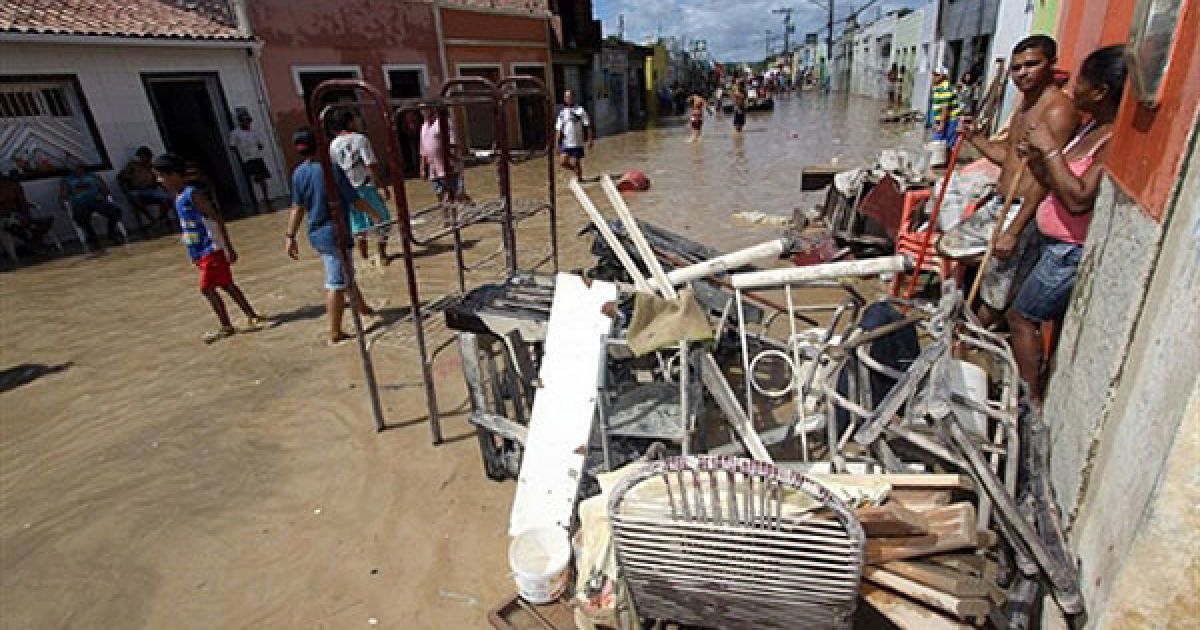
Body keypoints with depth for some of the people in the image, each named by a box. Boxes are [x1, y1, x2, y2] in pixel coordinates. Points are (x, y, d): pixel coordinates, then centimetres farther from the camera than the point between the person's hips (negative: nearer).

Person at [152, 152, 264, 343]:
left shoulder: (193, 194, -15)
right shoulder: (178, 197, 14)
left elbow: (216, 219, -19)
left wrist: (228, 248, -23)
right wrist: (193, 256, 23)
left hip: (212, 250, -9)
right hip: (200, 253, 9)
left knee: (207, 288, -6)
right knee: (226, 285, 11)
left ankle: (226, 326, 4)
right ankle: (252, 316, 18)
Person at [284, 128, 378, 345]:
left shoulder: (298, 173, 3)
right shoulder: (331, 169, -14)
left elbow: (297, 207, 2)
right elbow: (355, 200, -12)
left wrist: (290, 236, 7)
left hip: (316, 233, 7)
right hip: (335, 231, -7)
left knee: (346, 274, 23)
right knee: (336, 283, -2)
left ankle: (361, 307, 43)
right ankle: (335, 334, 2)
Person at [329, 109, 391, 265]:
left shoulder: (333, 145, 5)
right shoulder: (360, 139, -11)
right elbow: (372, 165, -17)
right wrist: (383, 186, -14)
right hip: (366, 186, -5)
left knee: (358, 225, 15)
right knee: (383, 219, 7)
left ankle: (364, 256, 18)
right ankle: (382, 255, 8)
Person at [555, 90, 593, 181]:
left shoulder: (580, 110, -2)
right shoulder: (562, 113, 10)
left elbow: (588, 126, -2)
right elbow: (558, 129, 13)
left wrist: (590, 139, -8)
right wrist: (557, 143, 9)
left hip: (577, 142, -4)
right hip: (566, 143, 4)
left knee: (576, 163, -3)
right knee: (564, 163, -1)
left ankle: (580, 178, 16)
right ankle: (577, 171, 25)